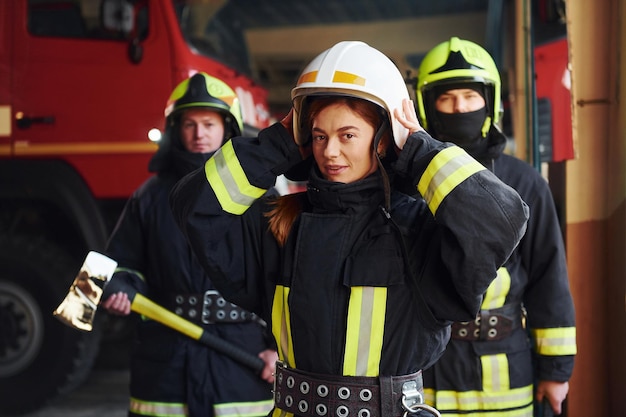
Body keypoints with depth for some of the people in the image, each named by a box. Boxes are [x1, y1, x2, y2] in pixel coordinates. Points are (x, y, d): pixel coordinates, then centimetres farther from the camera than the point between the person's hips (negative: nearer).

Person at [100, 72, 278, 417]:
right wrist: (118, 291, -11)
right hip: (164, 361, 1)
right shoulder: (150, 197, 8)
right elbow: (124, 265, 11)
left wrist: (279, 346, -3)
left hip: (242, 363, -1)